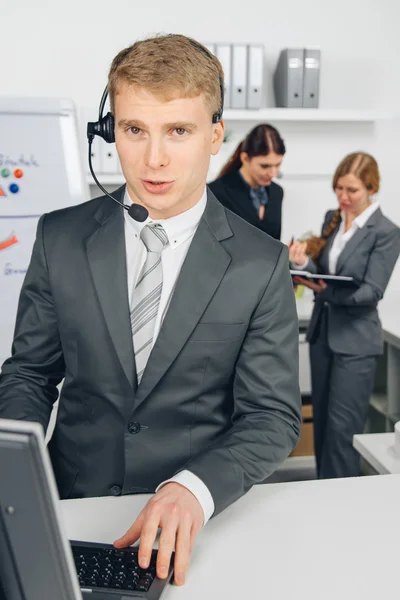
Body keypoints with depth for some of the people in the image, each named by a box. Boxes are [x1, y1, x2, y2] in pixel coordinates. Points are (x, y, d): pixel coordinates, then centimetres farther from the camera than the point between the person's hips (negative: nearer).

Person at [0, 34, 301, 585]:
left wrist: (194, 489, -23)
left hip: (200, 521, 0)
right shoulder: (60, 239, 0)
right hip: (72, 505, 1)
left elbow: (273, 416, -5)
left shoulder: (262, 265, -5)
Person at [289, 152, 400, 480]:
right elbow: (321, 270, 7)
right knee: (321, 420, 14)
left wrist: (328, 290, -31)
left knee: (342, 426, -4)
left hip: (355, 341, -6)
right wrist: (305, 262, -16)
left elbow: (372, 292, -15)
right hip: (322, 331, 6)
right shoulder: (332, 219, 7)